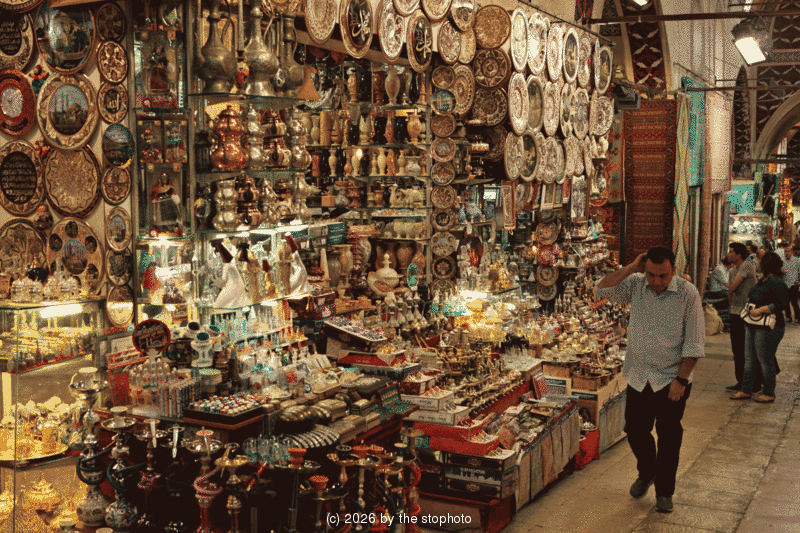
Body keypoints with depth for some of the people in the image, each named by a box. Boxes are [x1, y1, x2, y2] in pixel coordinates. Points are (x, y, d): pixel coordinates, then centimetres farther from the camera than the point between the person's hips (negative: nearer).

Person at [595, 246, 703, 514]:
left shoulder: (688, 294, -12)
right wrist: (631, 267, -17)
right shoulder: (635, 285, -2)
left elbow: (693, 343, -11)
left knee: (668, 437, 6)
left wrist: (681, 380, -14)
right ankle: (646, 473, 39)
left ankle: (664, 492, 23)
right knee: (635, 431, 11)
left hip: (671, 380, -3)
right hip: (638, 377, 3)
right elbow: (602, 290, -13)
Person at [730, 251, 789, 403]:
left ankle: (769, 393, 13)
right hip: (753, 326, 10)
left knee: (765, 361, 0)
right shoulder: (763, 281, 12)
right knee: (749, 359, 13)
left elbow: (782, 304, -25)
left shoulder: (776, 283, -18)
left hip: (767, 328, -10)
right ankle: (746, 390, 21)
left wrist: (760, 310, -25)